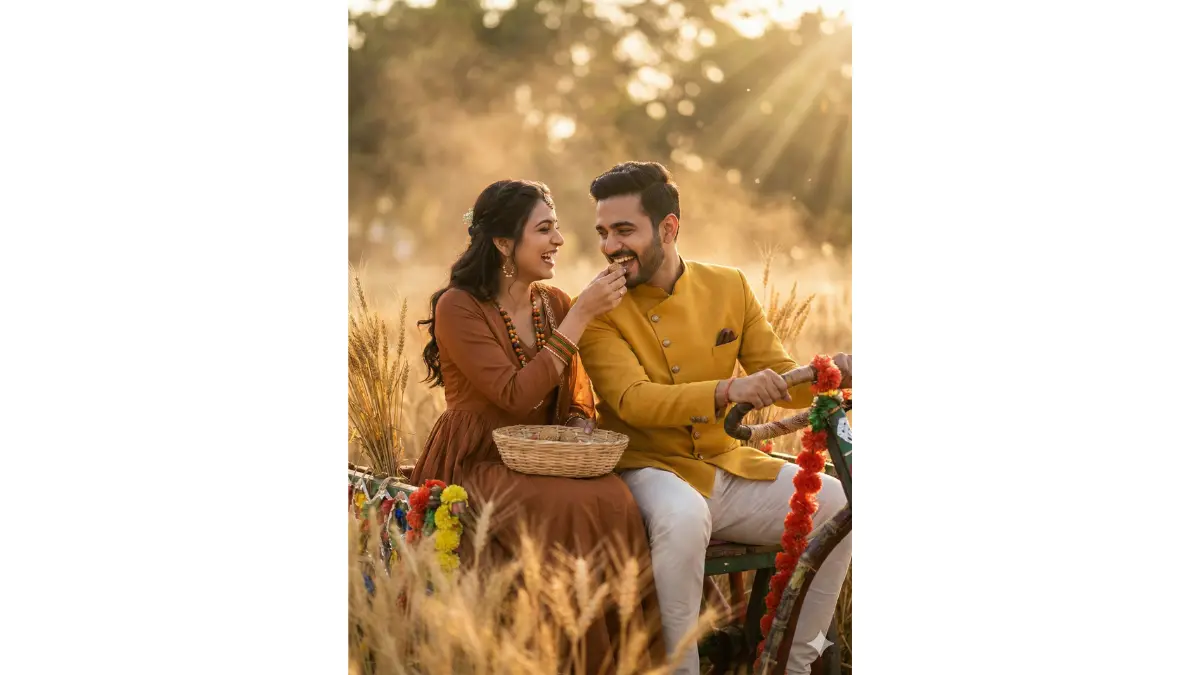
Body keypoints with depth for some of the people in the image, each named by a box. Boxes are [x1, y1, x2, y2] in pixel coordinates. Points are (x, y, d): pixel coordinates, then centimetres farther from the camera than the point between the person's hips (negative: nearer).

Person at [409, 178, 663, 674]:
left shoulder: (555, 303, 11)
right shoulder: (458, 307, -9)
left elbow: (576, 400, 18)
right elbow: (516, 395, -19)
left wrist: (580, 425, -7)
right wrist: (580, 316, -17)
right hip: (478, 464, -5)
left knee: (614, 503, -28)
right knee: (571, 509, -33)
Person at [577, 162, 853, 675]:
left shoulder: (729, 287, 5)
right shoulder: (598, 308, -7)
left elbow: (781, 381, 6)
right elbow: (635, 401, -20)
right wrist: (726, 392, -36)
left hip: (727, 467, 5)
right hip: (649, 468, -5)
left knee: (840, 506, -14)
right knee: (682, 516, -38)